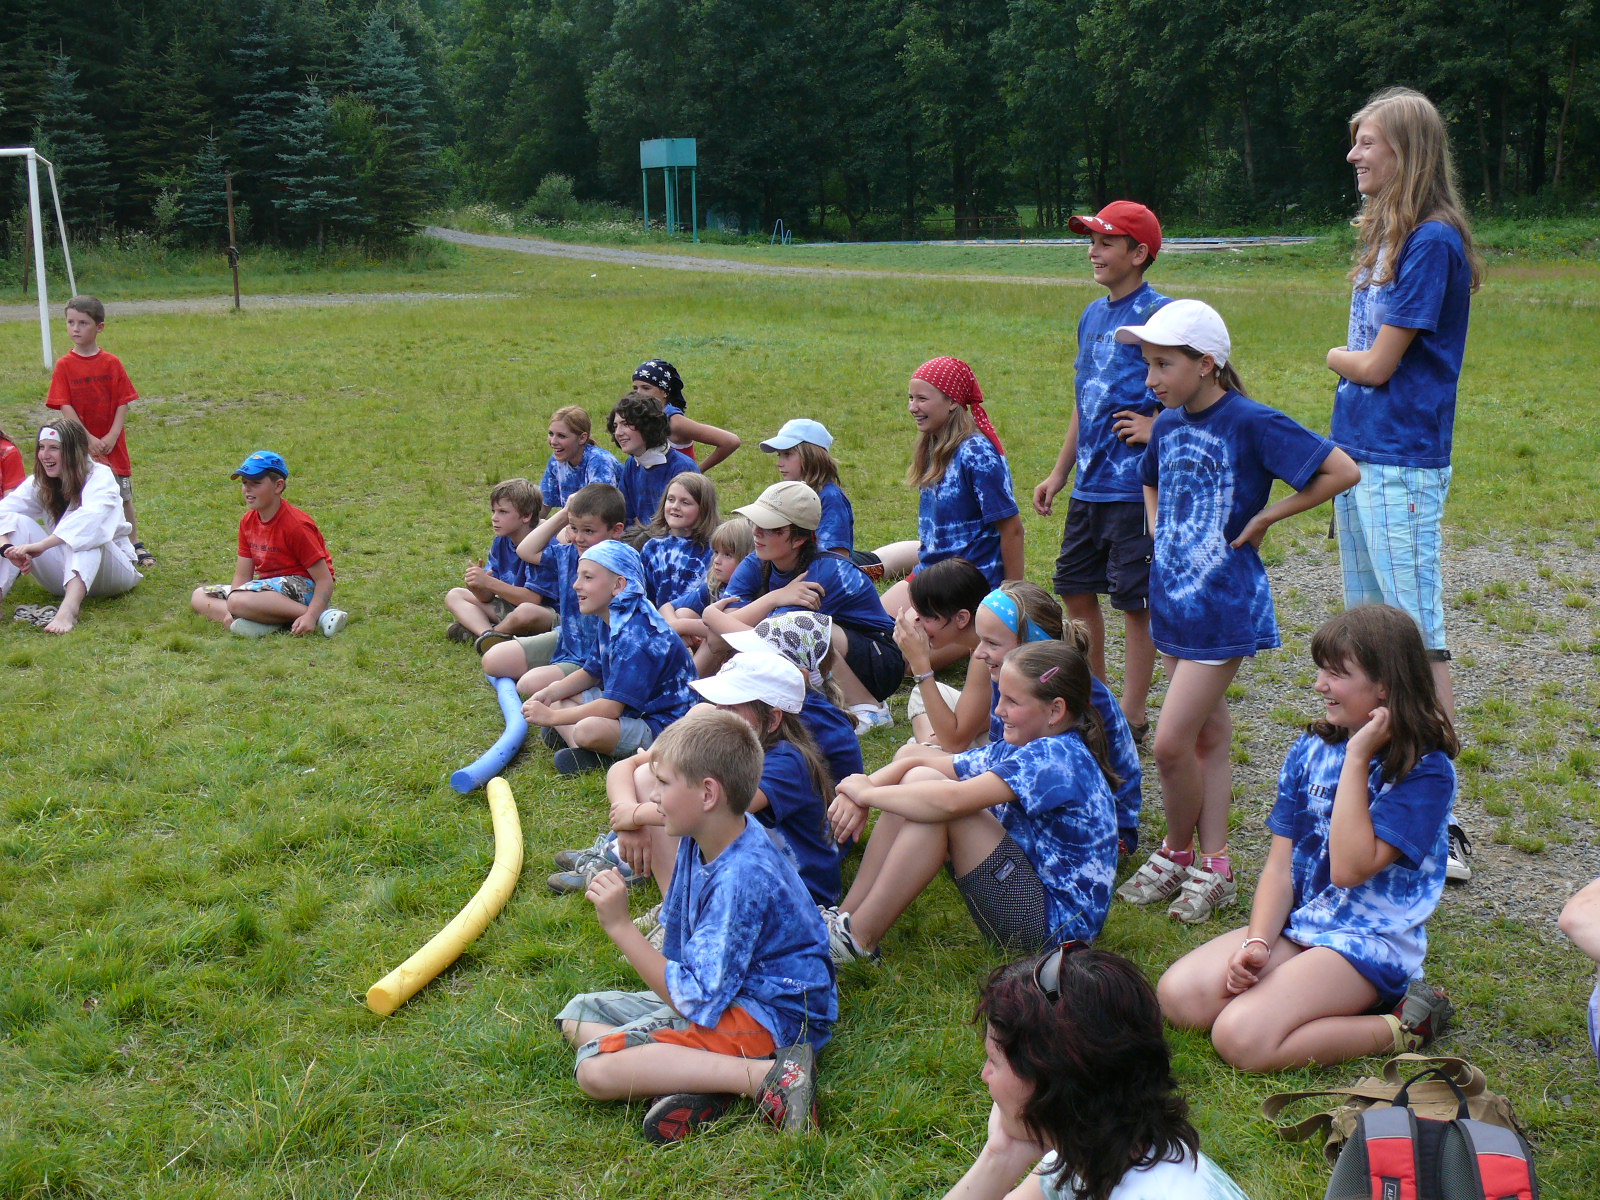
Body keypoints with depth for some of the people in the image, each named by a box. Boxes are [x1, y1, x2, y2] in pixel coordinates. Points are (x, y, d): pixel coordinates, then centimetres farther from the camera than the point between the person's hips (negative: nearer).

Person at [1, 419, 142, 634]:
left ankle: (70, 608, -56)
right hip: (63, 571, 5)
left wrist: (42, 544, -46)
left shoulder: (99, 476, -15)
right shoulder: (38, 483, 1)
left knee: (85, 532, -34)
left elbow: (93, 516, -36)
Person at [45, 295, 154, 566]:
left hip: (112, 442, 1)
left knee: (123, 497, 8)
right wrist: (88, 439, -15)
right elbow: (65, 407, -8)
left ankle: (135, 545, 19)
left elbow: (123, 404, -2)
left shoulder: (112, 363, -1)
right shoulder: (64, 365, -4)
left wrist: (111, 437, -12)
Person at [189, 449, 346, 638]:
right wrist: (231, 614, -14)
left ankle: (321, 616, -24)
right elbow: (242, 576, 4)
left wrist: (311, 616, -36)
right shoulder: (248, 521, 6)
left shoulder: (296, 525, -18)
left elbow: (325, 580, -20)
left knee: (238, 600, -33)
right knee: (199, 597, 6)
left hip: (303, 588, -10)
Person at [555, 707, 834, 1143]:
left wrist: (620, 927, -23)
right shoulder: (700, 841, 1)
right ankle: (697, 1077, -11)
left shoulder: (741, 881, -27)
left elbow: (693, 997, -25)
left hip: (764, 1018, -11)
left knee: (596, 1068, -24)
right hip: (720, 991, 11)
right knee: (579, 1015, 16)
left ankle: (769, 1076, -24)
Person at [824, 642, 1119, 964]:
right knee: (917, 780, -2)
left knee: (937, 802, -23)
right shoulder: (1017, 750, 9)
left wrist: (866, 793, -17)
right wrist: (856, 793, -13)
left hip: (1056, 923, -9)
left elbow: (951, 801, -31)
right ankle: (845, 917, -2)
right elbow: (913, 764, 6)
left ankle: (859, 939, -16)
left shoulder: (1058, 757, -20)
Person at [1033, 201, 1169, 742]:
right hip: (1089, 486, 8)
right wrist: (1060, 472, 19)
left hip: (1135, 488, -8)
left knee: (1134, 602, 0)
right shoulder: (1092, 315, 13)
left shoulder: (1159, 315, -11)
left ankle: (1131, 716, 11)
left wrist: (1159, 426, -15)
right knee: (1074, 588, 14)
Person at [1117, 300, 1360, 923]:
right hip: (1173, 599, 7)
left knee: (1171, 743, -7)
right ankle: (1213, 868, 22)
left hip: (1223, 606, -7)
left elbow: (1342, 471, -18)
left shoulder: (1251, 422, -15)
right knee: (1207, 735, 14)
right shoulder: (1168, 424, 6)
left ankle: (1178, 854, 16)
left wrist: (1262, 519, -14)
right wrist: (1160, 536, 10)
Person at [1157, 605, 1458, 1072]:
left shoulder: (1425, 771, -13)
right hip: (1295, 925, 7)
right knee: (1178, 995, -13)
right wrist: (1257, 942, -12)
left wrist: (1357, 759, -21)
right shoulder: (1310, 751, 6)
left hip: (1370, 942, -7)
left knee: (1241, 1038, -25)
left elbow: (1350, 868, -22)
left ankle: (1399, 1025, -5)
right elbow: (1280, 866, 4)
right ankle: (1332, 1000, 1)